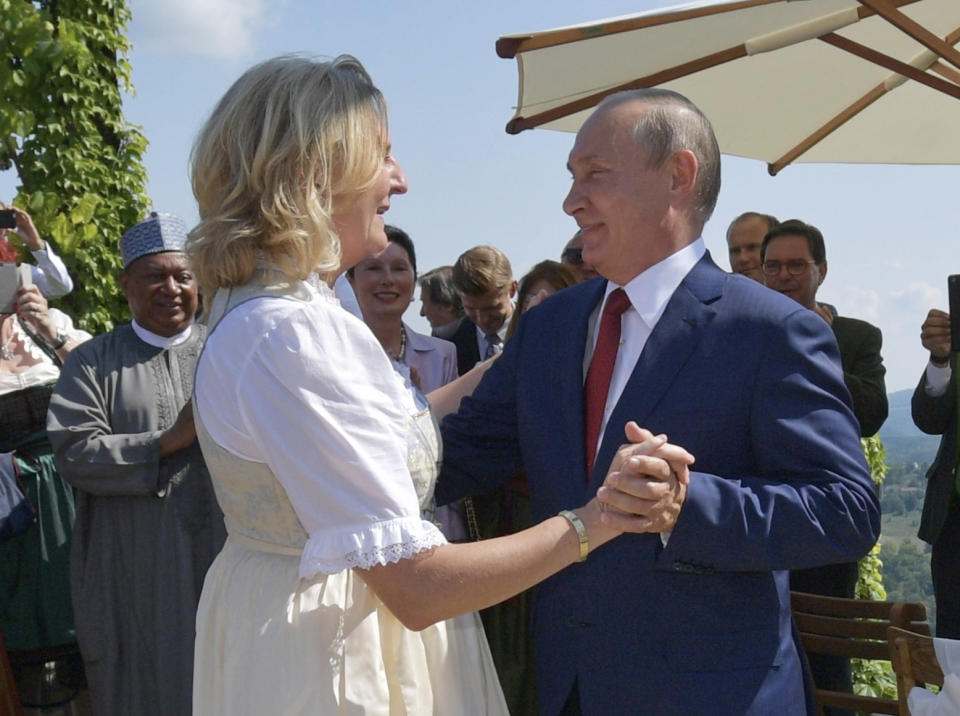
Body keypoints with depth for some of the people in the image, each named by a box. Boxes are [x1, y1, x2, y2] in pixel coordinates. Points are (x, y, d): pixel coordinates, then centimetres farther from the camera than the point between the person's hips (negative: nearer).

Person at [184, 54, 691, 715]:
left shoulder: (266, 309, 5)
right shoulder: (293, 337, -27)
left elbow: (396, 434, 13)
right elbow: (415, 586, -28)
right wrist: (591, 523, -22)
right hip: (329, 660, -9)